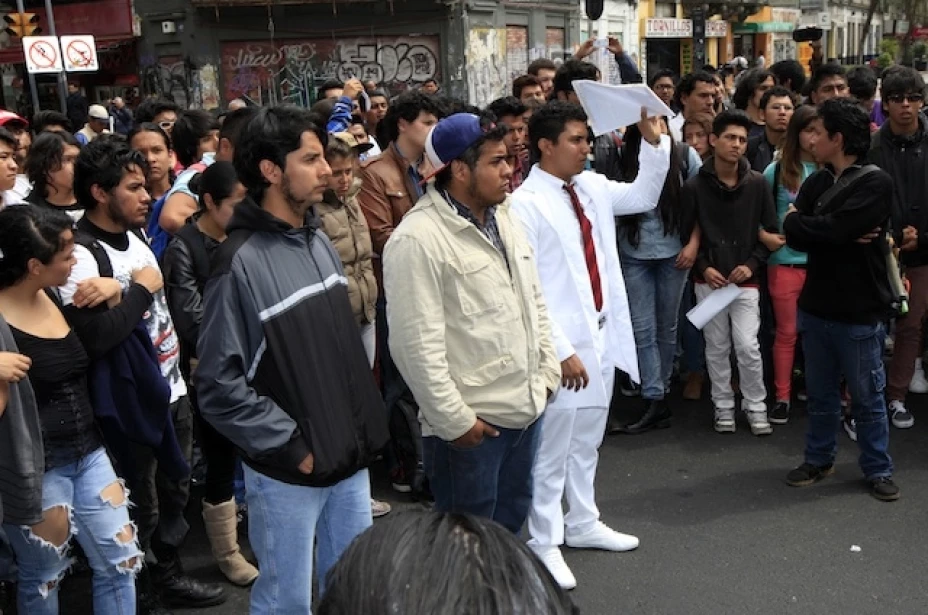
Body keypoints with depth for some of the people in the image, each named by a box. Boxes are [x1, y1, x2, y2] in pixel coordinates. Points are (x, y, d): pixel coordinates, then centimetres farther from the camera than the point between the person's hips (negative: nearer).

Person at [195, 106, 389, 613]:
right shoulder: (241, 262, -16)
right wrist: (291, 446, -15)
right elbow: (218, 385, -17)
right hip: (287, 473, -6)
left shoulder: (319, 241, 6)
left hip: (350, 456, 7)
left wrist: (365, 425, 8)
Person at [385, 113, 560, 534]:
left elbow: (534, 301, 18)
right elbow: (418, 346, -22)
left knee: (511, 521, 23)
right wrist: (455, 420, -18)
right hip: (471, 422, -8)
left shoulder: (504, 219, 9)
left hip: (527, 407, 8)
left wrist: (548, 372, 12)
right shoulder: (418, 239, -19)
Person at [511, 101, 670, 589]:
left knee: (587, 440, 21)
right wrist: (561, 350, -19)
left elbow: (644, 197, 19)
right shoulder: (526, 203, -16)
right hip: (562, 343, -8)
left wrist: (653, 141, 3)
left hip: (602, 334, 8)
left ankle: (583, 524, 37)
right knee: (551, 448, 4)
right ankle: (544, 544, 19)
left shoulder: (592, 187, 6)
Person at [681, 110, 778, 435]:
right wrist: (703, 267, -9)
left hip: (745, 281, 0)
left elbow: (770, 230, 4)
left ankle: (756, 406, 13)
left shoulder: (757, 183, -1)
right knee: (716, 347, 8)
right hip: (709, 281, 0)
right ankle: (723, 406, 22)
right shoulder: (694, 186, -4)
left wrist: (752, 264, -7)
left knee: (748, 346, -5)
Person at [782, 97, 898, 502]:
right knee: (821, 392, 17)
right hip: (817, 305, 5)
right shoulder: (816, 182, 7)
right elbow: (794, 237, -4)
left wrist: (799, 221, -8)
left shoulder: (875, 183, -12)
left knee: (867, 397, 8)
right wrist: (842, 236, -17)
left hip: (859, 311, -5)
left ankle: (878, 469, 23)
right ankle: (819, 459, 31)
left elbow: (834, 228, -24)